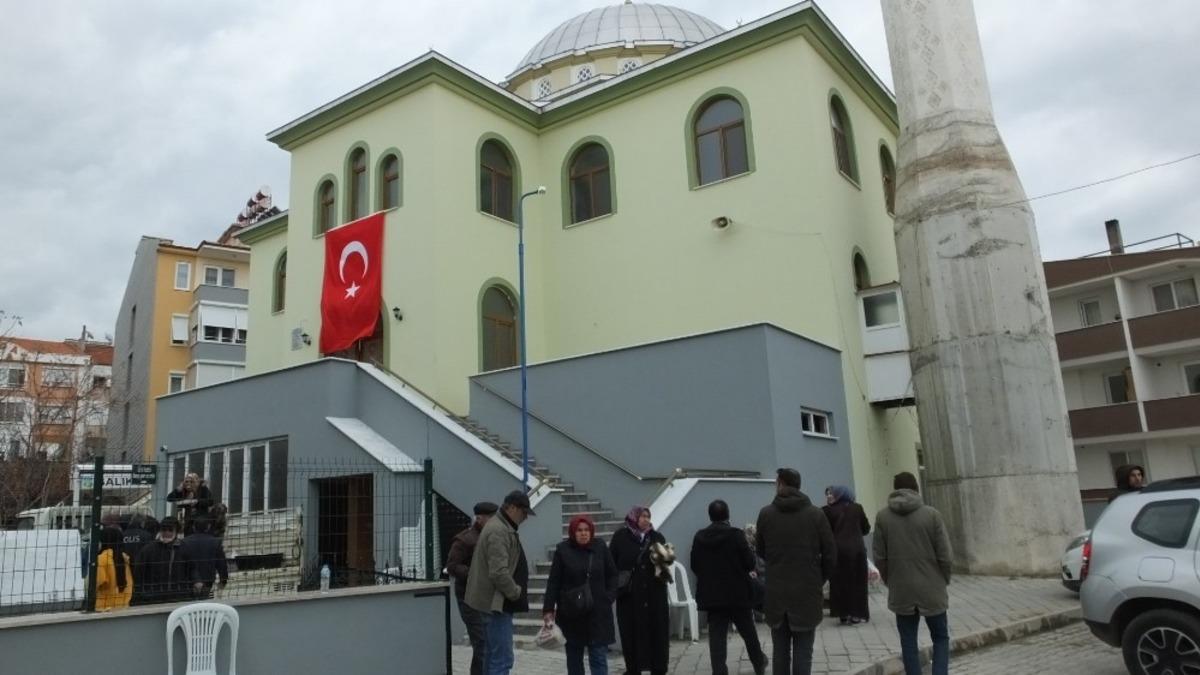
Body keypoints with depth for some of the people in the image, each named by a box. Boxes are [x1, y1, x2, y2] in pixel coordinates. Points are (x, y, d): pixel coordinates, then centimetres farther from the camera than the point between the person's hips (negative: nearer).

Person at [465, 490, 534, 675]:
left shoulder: (502, 527, 16)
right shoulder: (499, 531, -19)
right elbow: (499, 573, -25)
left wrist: (516, 592, 18)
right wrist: (517, 593, -13)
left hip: (497, 602, 11)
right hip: (497, 603, -11)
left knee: (495, 656, 16)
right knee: (502, 659, -8)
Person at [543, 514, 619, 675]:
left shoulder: (600, 547, -1)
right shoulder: (563, 550, -5)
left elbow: (612, 575, 8)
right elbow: (553, 582, -4)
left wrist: (609, 597, -3)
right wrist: (548, 608, -8)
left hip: (598, 612, 0)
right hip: (571, 612, 0)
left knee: (599, 656, -2)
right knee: (574, 656, 13)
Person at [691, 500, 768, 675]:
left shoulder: (699, 537, -2)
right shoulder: (736, 535, -14)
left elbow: (694, 566, 4)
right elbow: (750, 563, -12)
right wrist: (755, 557, 10)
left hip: (711, 594, 2)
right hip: (737, 593, -2)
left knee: (717, 635, 4)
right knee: (748, 632, 17)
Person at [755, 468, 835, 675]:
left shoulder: (766, 514, -2)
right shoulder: (815, 514, -5)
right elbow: (830, 554, -3)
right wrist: (819, 580, 12)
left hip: (776, 593, 1)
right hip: (807, 592, -1)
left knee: (780, 651, 11)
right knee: (803, 652, 4)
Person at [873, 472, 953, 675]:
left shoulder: (882, 517, -3)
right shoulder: (931, 514, -8)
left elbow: (880, 558, -2)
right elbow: (945, 556, -7)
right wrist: (944, 581, 9)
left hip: (900, 591, 1)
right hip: (931, 589, -1)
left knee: (908, 642, 11)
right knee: (941, 638, 15)